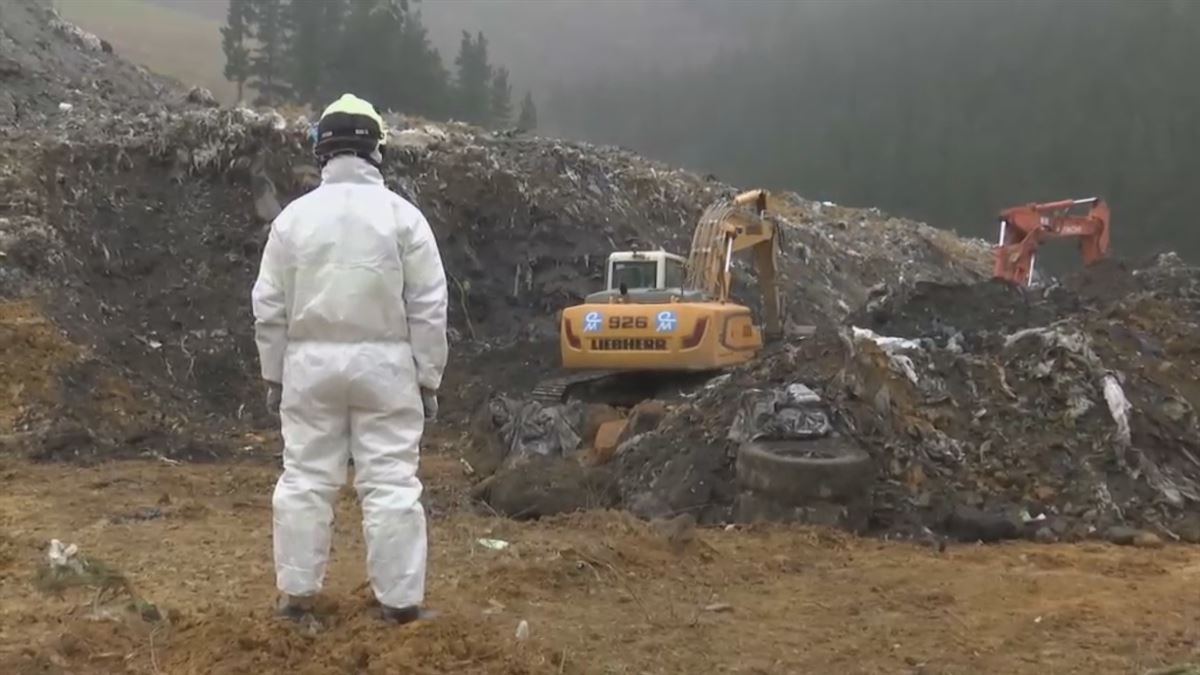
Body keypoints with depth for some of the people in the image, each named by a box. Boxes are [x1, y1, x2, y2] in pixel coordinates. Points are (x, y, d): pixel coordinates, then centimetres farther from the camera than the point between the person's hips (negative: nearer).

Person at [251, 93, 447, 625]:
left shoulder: (294, 216, 1)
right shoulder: (402, 215, -4)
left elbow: (269, 307, 4)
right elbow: (428, 307, -4)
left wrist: (274, 375, 13)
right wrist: (428, 378, 3)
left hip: (311, 363, 2)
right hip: (383, 364, -2)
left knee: (305, 478, 10)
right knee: (391, 482, 2)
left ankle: (296, 593, 15)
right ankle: (399, 599, 4)